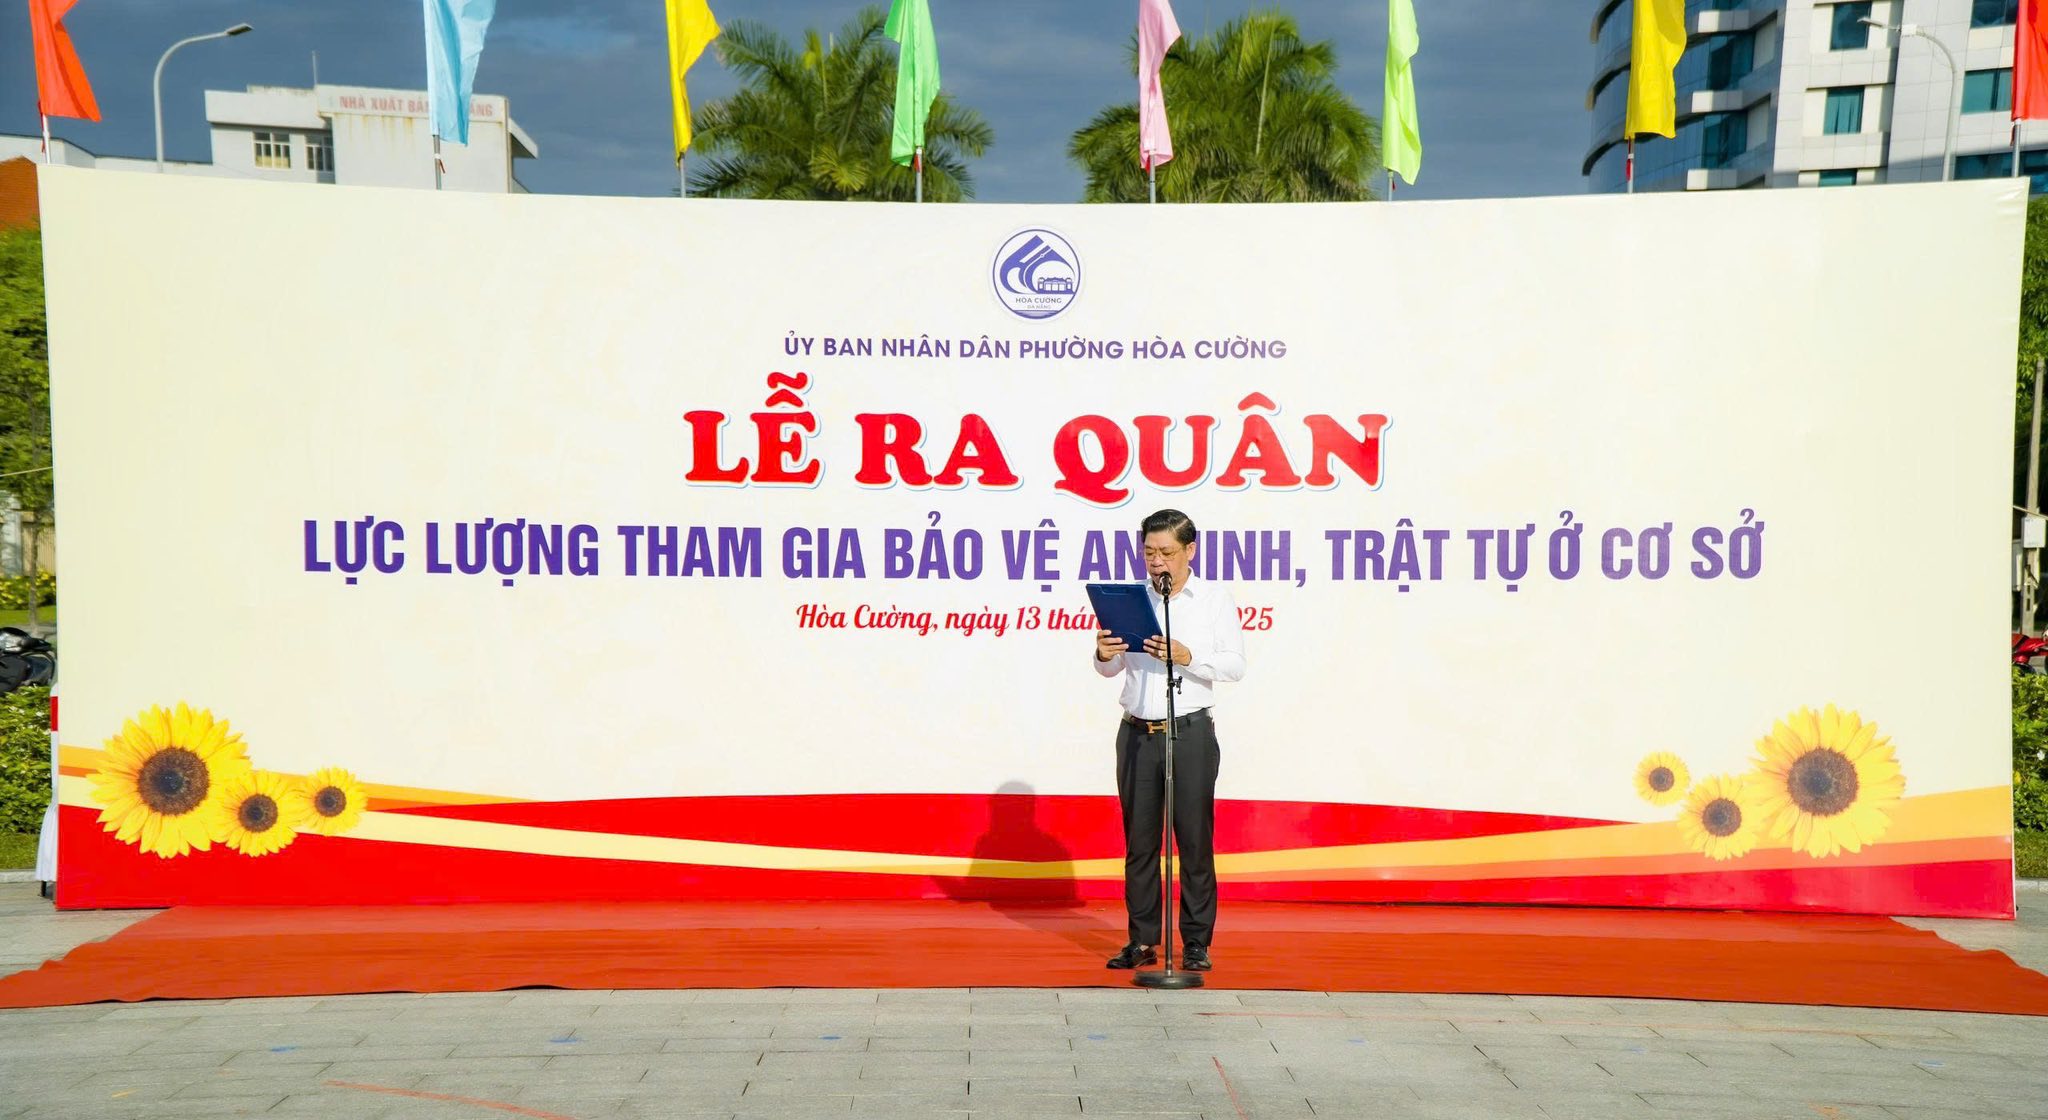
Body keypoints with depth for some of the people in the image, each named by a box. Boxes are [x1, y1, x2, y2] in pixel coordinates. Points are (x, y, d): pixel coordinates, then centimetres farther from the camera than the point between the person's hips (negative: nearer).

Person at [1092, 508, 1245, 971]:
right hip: (1137, 732, 3)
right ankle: (1142, 941, 12)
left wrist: (1187, 657, -20)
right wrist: (1104, 654, -13)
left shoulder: (1215, 600, 3)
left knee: (1195, 839, -1)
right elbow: (1112, 669, 10)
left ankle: (1196, 943, 6)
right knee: (1139, 839, 5)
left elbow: (1235, 665, -5)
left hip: (1190, 731, -3)